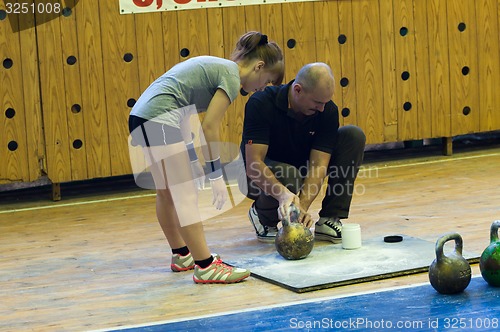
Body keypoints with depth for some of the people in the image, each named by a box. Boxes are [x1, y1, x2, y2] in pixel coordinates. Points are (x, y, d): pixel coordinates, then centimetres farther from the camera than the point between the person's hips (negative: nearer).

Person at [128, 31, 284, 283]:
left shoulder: (217, 66, 23)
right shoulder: (231, 76, -5)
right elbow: (210, 127, -10)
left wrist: (192, 162, 23)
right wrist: (217, 175, -7)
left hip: (140, 116, 10)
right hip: (159, 119, -10)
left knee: (167, 194, 20)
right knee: (186, 195, -10)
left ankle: (182, 255, 32)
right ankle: (205, 266, -10)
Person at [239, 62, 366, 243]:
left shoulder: (328, 110, -18)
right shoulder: (261, 104, -29)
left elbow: (318, 166, -23)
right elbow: (253, 164, -35)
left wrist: (302, 206, -40)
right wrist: (283, 194, -52)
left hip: (301, 166, 4)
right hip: (262, 175, -4)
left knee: (353, 135, -16)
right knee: (288, 176, -41)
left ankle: (329, 220, -12)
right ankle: (262, 215, -4)